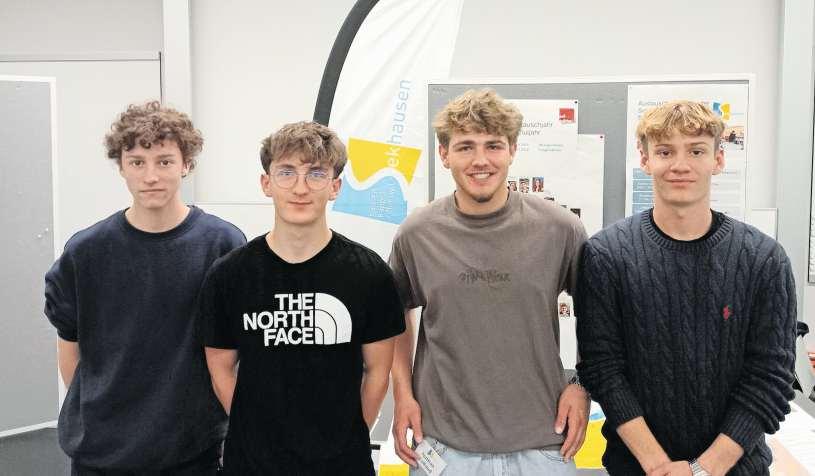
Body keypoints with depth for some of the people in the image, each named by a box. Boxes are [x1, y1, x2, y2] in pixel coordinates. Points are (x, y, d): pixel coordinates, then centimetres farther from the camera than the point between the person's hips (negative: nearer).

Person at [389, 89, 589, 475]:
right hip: (442, 443, 1)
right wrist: (403, 393, 2)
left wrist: (581, 386, -1)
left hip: (541, 443, 0)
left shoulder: (560, 229, -6)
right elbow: (399, 314, 11)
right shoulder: (415, 234, -4)